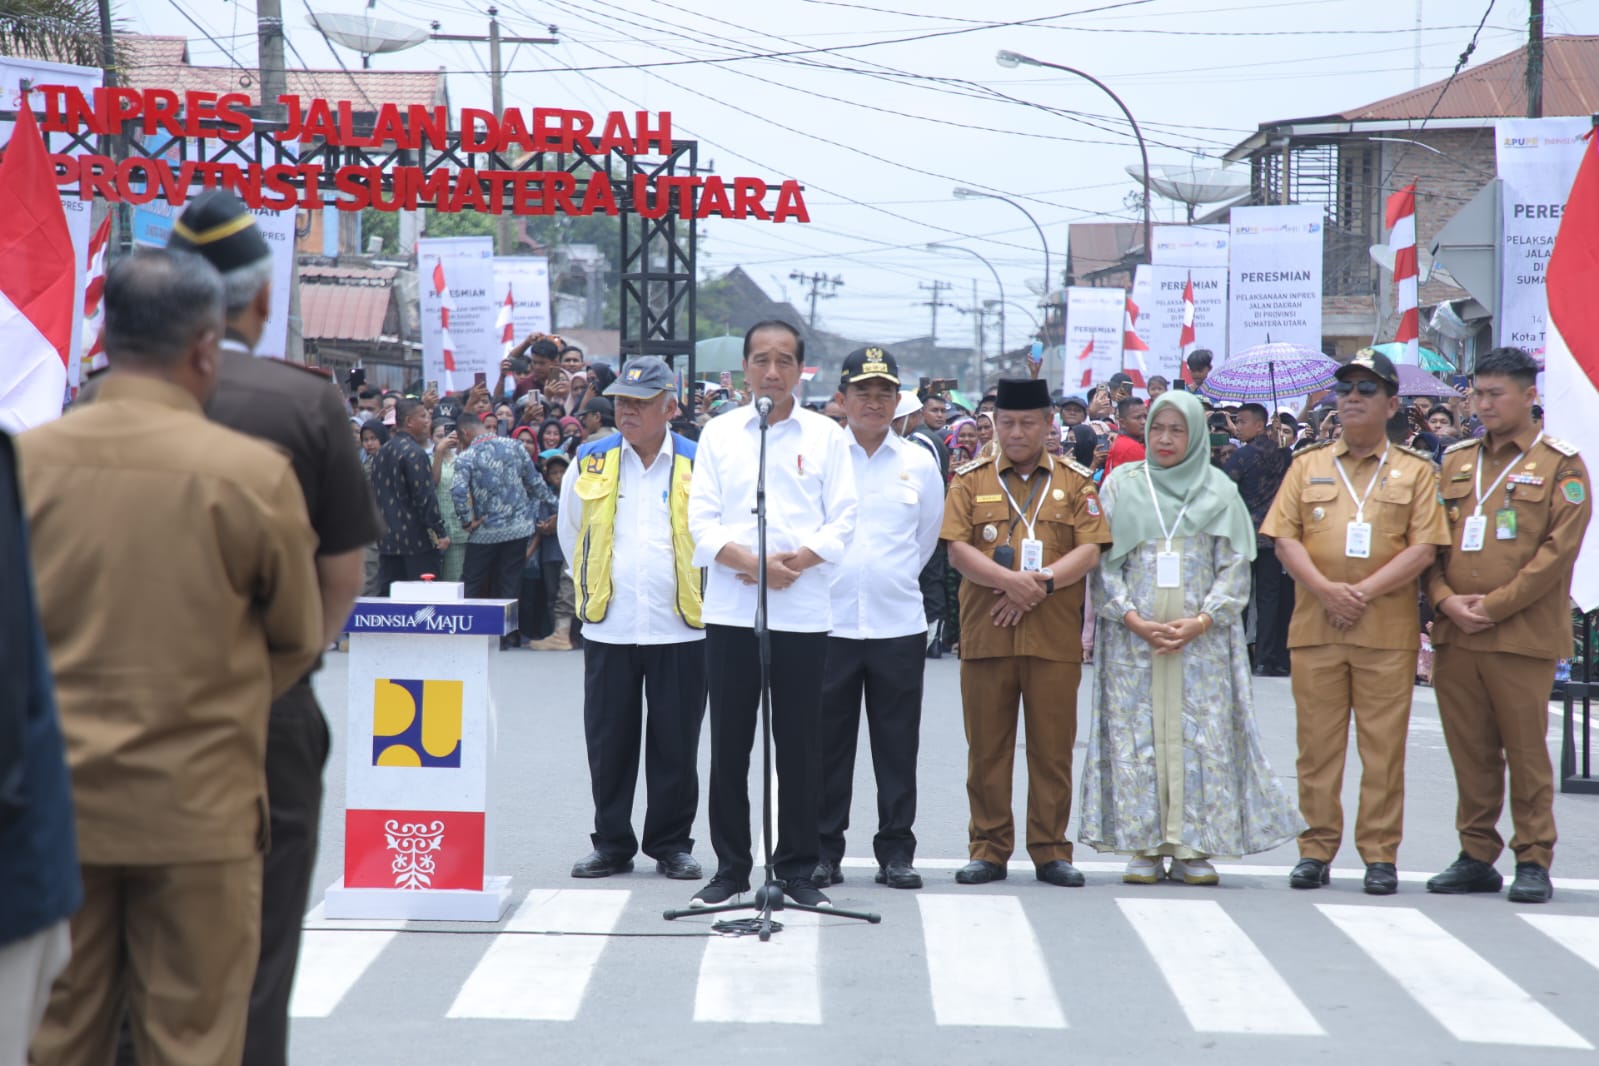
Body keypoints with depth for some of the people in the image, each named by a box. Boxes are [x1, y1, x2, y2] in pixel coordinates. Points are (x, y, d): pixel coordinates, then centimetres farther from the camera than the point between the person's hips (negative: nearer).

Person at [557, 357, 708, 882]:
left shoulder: (697, 464, -2)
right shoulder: (591, 461, 6)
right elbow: (570, 532, 20)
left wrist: (698, 595, 8)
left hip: (679, 628, -2)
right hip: (608, 629, 2)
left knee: (675, 748, 3)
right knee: (608, 745, 5)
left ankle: (672, 844, 13)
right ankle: (611, 844, 15)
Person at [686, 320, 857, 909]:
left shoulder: (825, 436, 6)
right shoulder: (719, 433, 8)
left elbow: (842, 521, 2)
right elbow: (701, 518, 2)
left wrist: (794, 562, -12)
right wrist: (746, 561, -14)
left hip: (802, 611, -1)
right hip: (731, 610, 1)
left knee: (800, 746, 2)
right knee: (729, 745, 4)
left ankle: (797, 868, 11)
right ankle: (730, 867, 12)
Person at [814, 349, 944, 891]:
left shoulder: (919, 463, 7)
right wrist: (834, 580, 9)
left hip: (899, 624, 1)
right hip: (827, 622, -1)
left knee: (897, 746, 3)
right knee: (827, 743, 2)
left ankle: (896, 851, 10)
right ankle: (823, 851, 10)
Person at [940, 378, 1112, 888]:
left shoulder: (1076, 482, 9)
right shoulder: (970, 480, 9)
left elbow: (1089, 551, 0)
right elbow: (957, 550, -1)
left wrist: (1043, 583, -15)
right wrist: (1008, 581, -17)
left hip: (1055, 638, 0)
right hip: (985, 635, 0)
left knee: (1053, 748, 2)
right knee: (987, 747, 3)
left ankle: (1051, 851, 10)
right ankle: (989, 850, 10)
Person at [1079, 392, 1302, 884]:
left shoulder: (1220, 492, 7)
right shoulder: (1121, 485, 7)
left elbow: (1235, 567, 4)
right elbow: (1104, 562, 3)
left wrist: (1201, 622, -9)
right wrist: (1134, 620, -9)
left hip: (1203, 641, 0)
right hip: (1132, 638, 0)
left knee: (1201, 739, -3)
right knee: (1137, 738, -2)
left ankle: (1194, 848, 0)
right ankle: (1143, 848, 2)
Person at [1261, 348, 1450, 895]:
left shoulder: (1415, 472, 8)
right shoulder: (1308, 466, 13)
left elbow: (1423, 547, -2)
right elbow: (1284, 538, 5)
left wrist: (1365, 591, -12)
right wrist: (1326, 590, -11)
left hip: (1387, 631, -2)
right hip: (1315, 627, 2)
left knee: (1383, 745, -1)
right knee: (1318, 743, 3)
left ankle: (1380, 854, 4)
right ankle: (1317, 849, 10)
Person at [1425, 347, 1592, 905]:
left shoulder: (1560, 466, 0)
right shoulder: (1456, 462, 15)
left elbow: (1557, 550, -8)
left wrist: (1494, 606, -12)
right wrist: (1446, 599, -6)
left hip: (1522, 635, -4)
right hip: (1454, 636, 5)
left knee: (1526, 752, -1)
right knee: (1470, 752, 7)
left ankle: (1534, 860, 6)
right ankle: (1477, 856, 15)